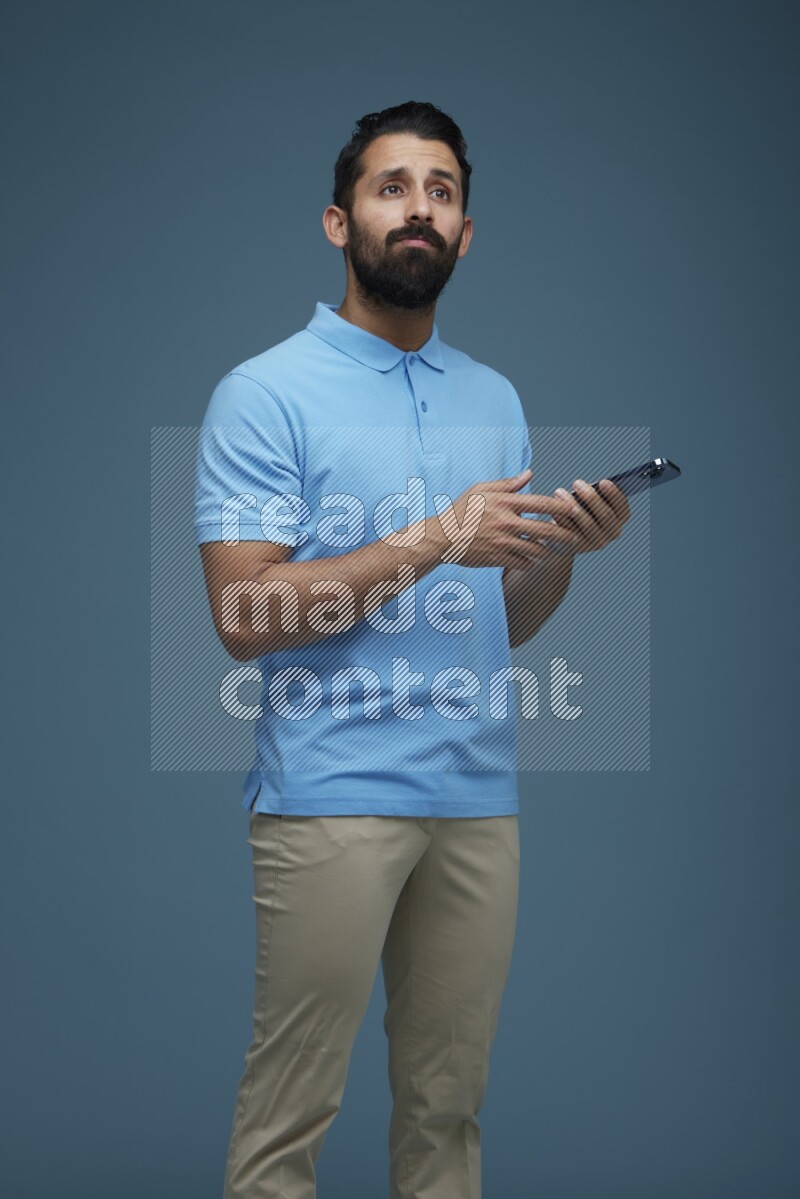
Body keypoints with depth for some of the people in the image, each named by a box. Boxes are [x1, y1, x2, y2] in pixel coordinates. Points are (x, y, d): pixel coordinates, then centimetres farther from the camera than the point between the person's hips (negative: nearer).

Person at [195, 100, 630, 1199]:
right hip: (331, 796, -5)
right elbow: (243, 615, -13)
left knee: (448, 1104, 11)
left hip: (479, 797, 6)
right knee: (291, 1110, -1)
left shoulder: (497, 399, 15)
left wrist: (564, 549, -4)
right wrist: (433, 540, -17)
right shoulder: (265, 394, -4)